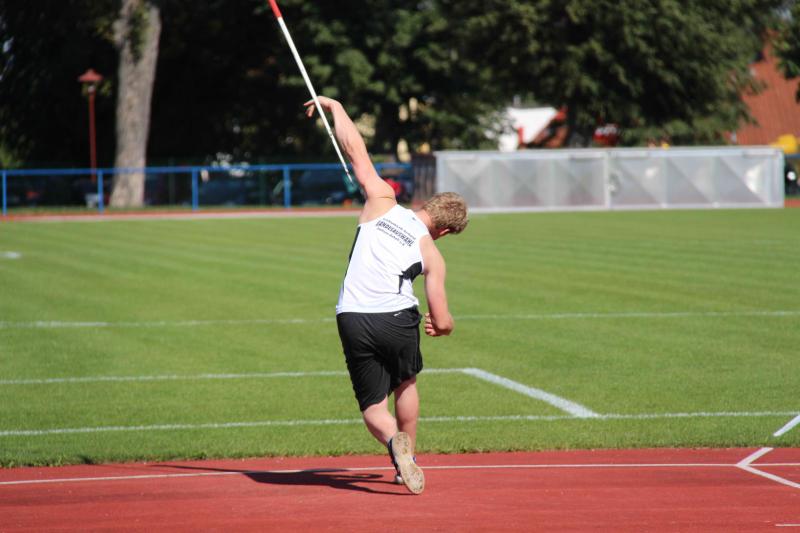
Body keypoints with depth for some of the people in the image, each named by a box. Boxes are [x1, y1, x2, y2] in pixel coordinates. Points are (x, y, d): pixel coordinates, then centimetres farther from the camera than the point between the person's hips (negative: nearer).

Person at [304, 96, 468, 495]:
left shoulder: (383, 203, 5)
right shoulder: (431, 254, 4)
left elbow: (354, 148, 7)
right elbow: (442, 322, 4)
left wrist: (333, 106, 21)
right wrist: (442, 327, 29)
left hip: (352, 320, 1)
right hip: (398, 319, 0)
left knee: (373, 406, 8)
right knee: (405, 383, 31)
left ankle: (394, 440, -23)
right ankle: (407, 458, 32)